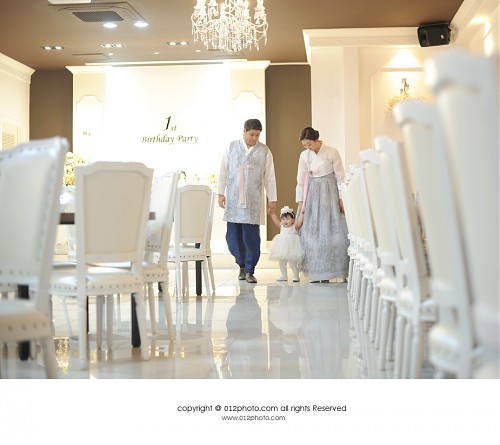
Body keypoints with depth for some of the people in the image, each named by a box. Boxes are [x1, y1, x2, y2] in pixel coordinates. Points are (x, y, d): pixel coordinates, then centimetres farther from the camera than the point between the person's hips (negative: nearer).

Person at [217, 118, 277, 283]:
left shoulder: (264, 151, 6)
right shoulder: (231, 147, 6)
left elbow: (269, 176, 8)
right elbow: (223, 171, 8)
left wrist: (272, 199, 6)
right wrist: (220, 193, 1)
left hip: (253, 200, -1)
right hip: (233, 199, 1)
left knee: (251, 235, -7)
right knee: (233, 235, 1)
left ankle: (250, 270, 3)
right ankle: (242, 264, 21)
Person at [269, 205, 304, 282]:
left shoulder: (294, 227, -2)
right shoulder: (281, 226, 10)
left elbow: (299, 222, -14)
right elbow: (276, 220, 6)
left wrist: (302, 214, -23)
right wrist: (272, 213, -5)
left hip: (291, 249, -6)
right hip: (282, 249, 6)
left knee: (292, 263, -6)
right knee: (281, 263, 12)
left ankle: (296, 276, 6)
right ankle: (284, 276, 27)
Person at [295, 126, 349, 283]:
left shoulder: (332, 152, -6)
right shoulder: (304, 156, 5)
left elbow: (340, 177, -3)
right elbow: (301, 180, 7)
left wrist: (341, 199, -6)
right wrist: (300, 201, 2)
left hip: (329, 193, -3)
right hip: (312, 195, 3)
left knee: (330, 231, -6)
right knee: (311, 232, -1)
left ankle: (326, 272, 0)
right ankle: (315, 272, 5)